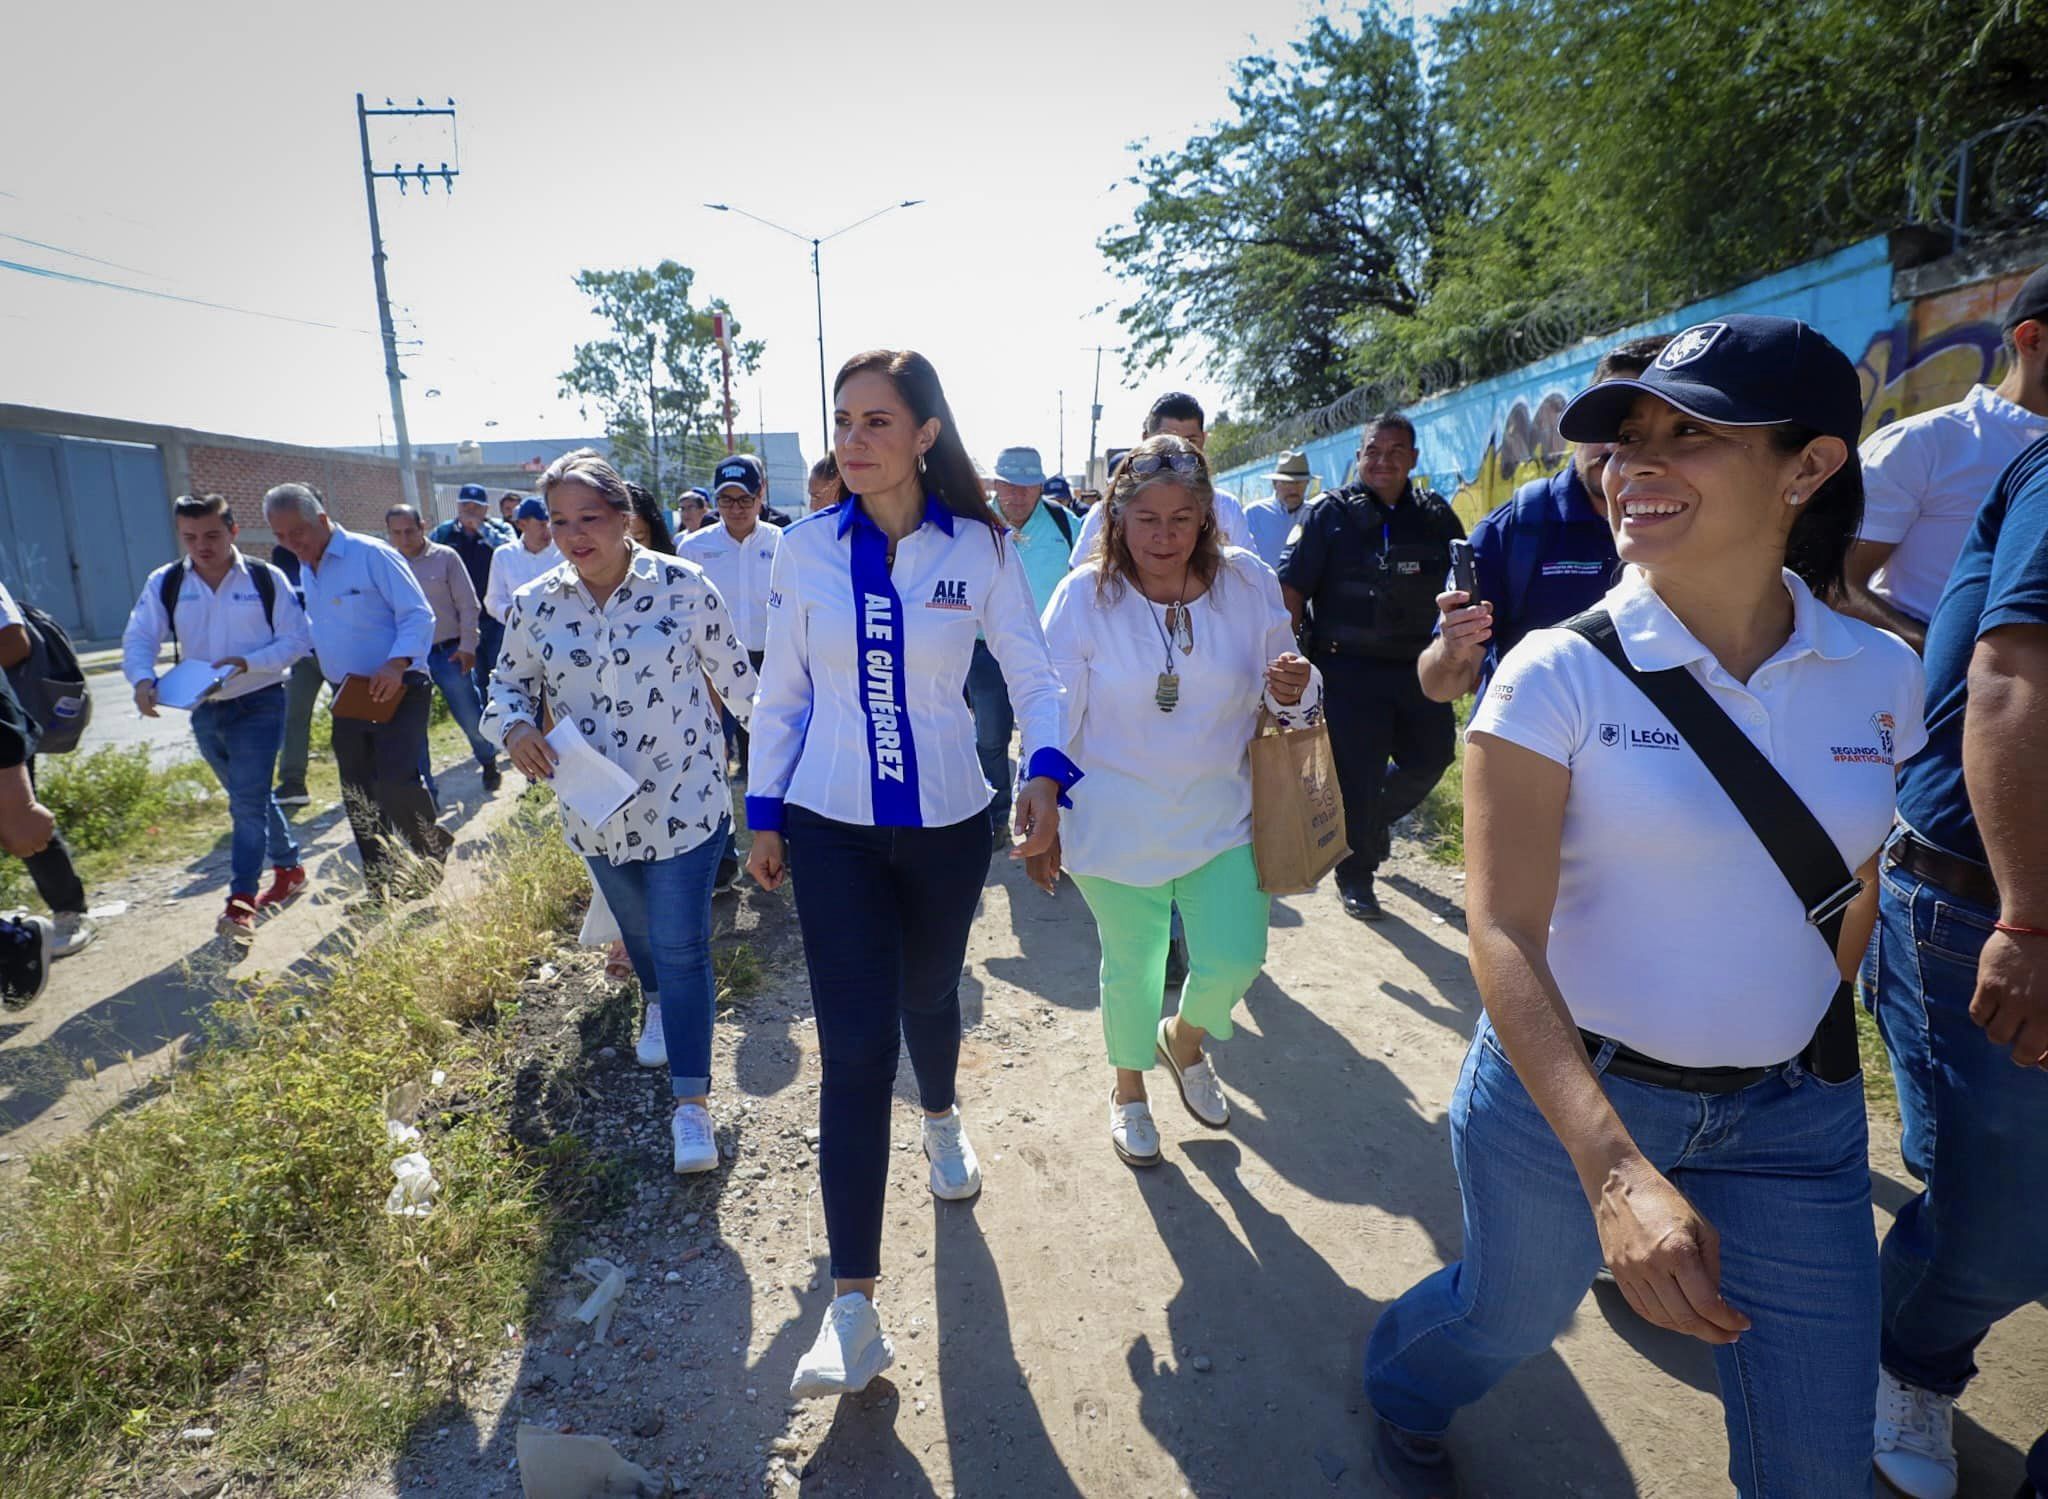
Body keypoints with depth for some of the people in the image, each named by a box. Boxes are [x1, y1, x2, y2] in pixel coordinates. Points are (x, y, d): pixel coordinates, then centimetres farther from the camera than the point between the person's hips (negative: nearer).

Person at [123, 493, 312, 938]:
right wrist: (142, 680, -26)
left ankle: (241, 904, -10)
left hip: (259, 704, -5)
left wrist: (247, 662, -23)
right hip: (204, 709, 5)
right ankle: (289, 868, 35)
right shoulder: (165, 584, 0)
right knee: (251, 799, 17)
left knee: (247, 802, -12)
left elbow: (297, 639, -7)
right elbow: (138, 639, -4)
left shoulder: (266, 579, -8)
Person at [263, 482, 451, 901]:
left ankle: (434, 851, 7)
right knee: (358, 799, 9)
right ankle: (382, 892, 20)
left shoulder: (371, 554, -10)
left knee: (396, 781, -19)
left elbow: (418, 614, -15)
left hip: (394, 690, -8)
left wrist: (397, 664, -26)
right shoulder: (304, 572, 14)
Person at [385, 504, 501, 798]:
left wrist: (467, 646, -5)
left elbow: (468, 605, 0)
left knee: (471, 717, 4)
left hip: (449, 652, -2)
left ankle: (489, 763, 32)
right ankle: (424, 790, 18)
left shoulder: (445, 557, -3)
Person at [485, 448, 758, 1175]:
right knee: (637, 929, 24)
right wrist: (515, 728, -14)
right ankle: (658, 1004, 56)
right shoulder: (535, 605, -5)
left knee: (681, 946, -6)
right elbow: (509, 681, 8)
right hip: (595, 809, 4)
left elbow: (730, 670, -1)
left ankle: (691, 1102, 3)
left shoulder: (682, 585, -12)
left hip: (683, 802, -3)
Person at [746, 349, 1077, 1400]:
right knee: (855, 1044, -5)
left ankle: (941, 1119, 55)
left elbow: (1033, 674, -2)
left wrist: (1044, 773, -19)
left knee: (930, 995, 20)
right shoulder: (806, 548, -3)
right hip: (831, 828, 0)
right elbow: (782, 691, 4)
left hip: (949, 824, 1)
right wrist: (763, 812, 5)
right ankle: (853, 1302, 5)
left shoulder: (979, 548, -5)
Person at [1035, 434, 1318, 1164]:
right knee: (1132, 966, 12)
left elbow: (1282, 699, 4)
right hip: (1116, 826, -2)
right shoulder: (1084, 595, -13)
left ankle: (1184, 1037, 40)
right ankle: (1128, 1087, 41)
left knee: (1233, 960, 3)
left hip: (1221, 820, 2)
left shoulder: (1250, 584, -7)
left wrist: (1294, 693, -20)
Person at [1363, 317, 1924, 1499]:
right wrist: (1613, 1169, -32)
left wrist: (1809, 1037, 16)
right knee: (1509, 1319, 20)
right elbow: (1503, 930, -23)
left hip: (1795, 1118, 4)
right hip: (1568, 1086, -3)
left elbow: (1853, 887, 11)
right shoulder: (1561, 674, -17)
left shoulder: (1881, 677, -4)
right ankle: (1401, 1394, 56)